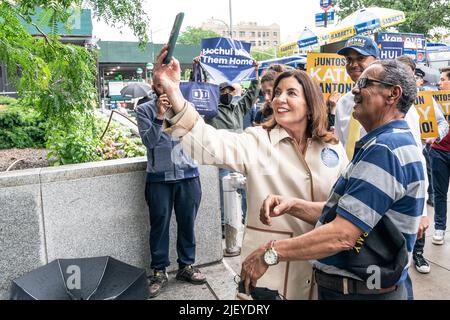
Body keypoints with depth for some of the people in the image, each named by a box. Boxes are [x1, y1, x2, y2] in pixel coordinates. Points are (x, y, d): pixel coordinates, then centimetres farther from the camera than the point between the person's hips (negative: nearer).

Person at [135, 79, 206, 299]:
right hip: (159, 177, -2)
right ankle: (159, 272, 17)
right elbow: (149, 141, -8)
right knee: (160, 224, 4)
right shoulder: (144, 109, 3)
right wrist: (159, 115, -17)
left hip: (187, 174, 2)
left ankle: (186, 266, 25)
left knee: (187, 222, 9)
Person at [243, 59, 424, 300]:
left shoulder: (385, 149, -23)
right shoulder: (389, 143, 12)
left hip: (360, 291, -9)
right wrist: (293, 205, -6)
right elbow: (343, 213, 9)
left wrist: (270, 253, -22)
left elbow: (342, 235, -28)